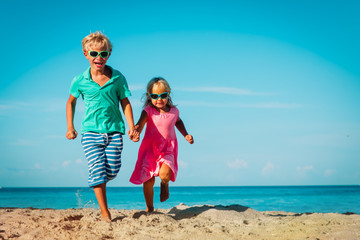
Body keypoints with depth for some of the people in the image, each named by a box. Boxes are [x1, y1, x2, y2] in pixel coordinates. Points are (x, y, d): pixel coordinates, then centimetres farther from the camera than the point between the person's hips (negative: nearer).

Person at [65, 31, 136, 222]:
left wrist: (131, 126, -3)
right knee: (98, 171, -8)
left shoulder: (118, 79, 0)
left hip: (114, 130, 1)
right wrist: (70, 127, 12)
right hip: (91, 131, -1)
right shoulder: (80, 81, 0)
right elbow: (71, 102, 16)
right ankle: (105, 213, 2)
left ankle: (97, 182, 35)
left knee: (112, 170, -2)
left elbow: (125, 102, 6)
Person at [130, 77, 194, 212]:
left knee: (164, 174, -25)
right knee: (148, 180, -1)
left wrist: (185, 135, 14)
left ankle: (164, 185, 14)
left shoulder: (174, 111, 1)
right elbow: (141, 122, -29)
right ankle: (149, 209, 21)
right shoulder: (148, 110, -9)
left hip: (168, 149, 1)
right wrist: (137, 132, -51)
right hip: (150, 147, -1)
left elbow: (178, 122, 26)